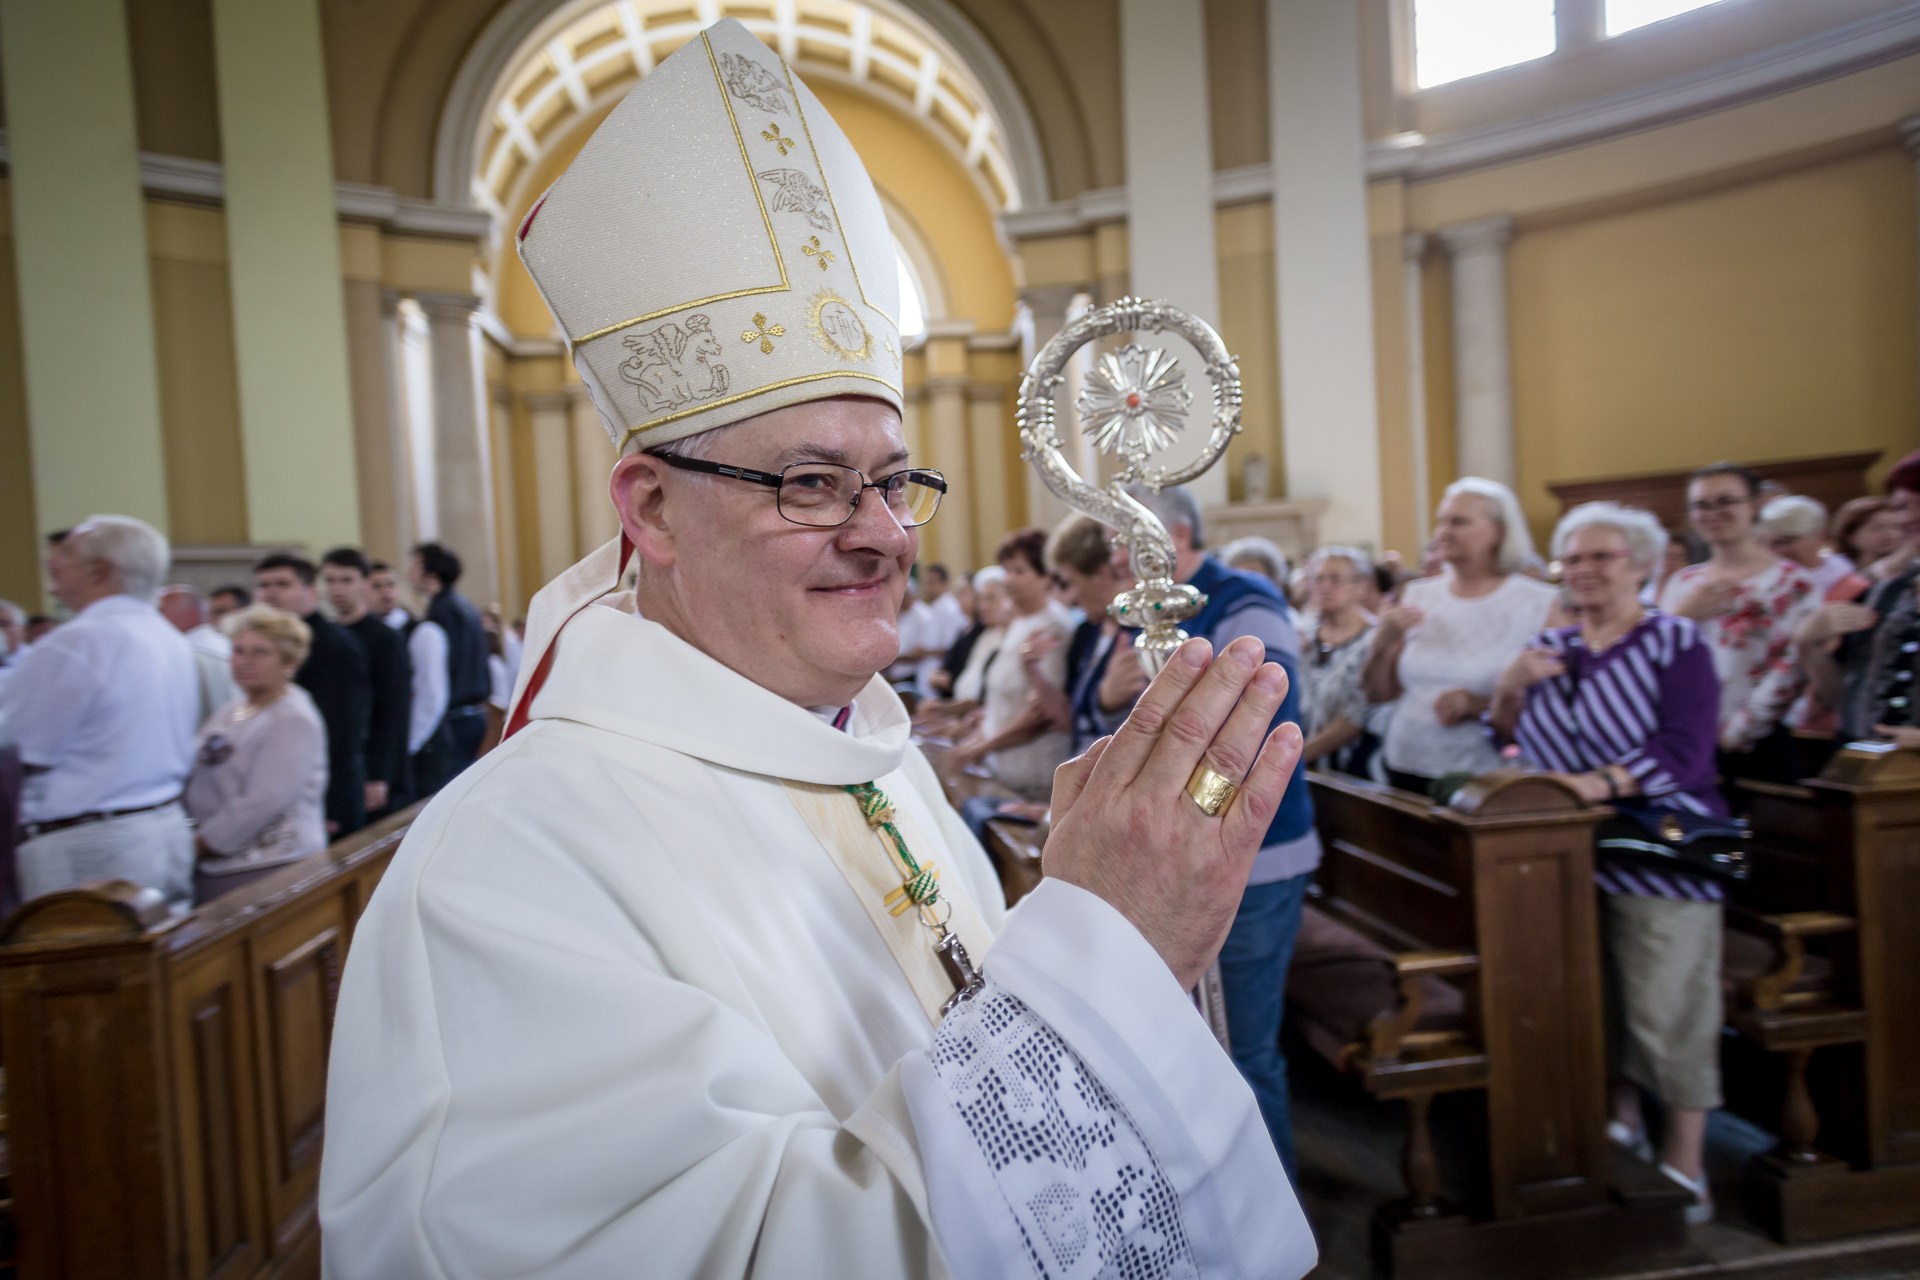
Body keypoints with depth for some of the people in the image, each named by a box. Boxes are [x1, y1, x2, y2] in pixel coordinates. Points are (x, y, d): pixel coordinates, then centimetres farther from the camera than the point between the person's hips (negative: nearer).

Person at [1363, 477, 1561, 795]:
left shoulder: (1540, 604, -5)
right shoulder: (1416, 596, 8)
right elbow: (1378, 694, 11)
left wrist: (1477, 704, -19)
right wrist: (1382, 643, -8)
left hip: (1487, 780, -3)